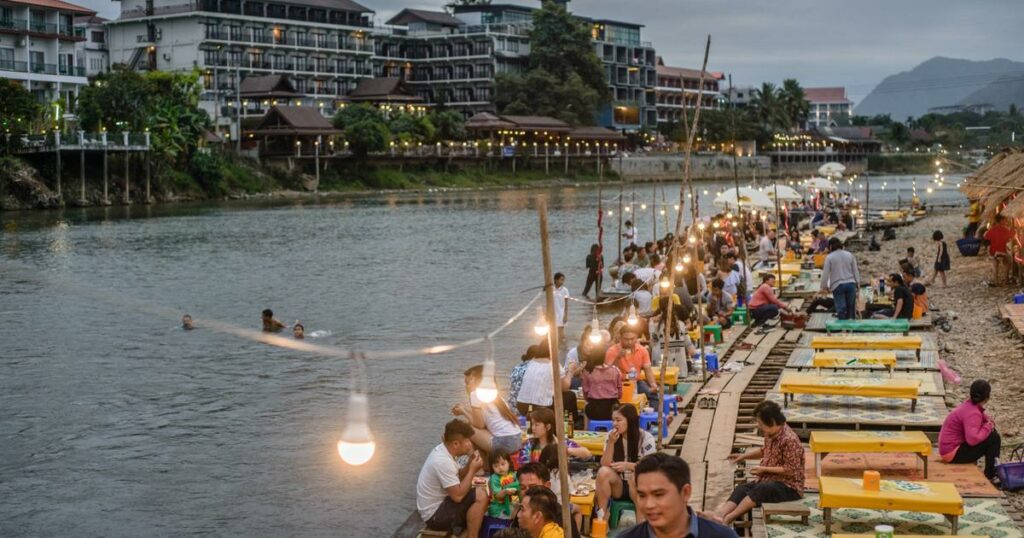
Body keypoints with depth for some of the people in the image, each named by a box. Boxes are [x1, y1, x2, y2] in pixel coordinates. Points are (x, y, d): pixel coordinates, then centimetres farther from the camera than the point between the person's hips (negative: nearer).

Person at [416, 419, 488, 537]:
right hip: (435, 514, -10)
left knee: (480, 493, 11)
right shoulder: (443, 461, -28)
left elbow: (458, 477, 12)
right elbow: (458, 496, -26)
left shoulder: (441, 450, 1)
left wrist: (470, 463, -6)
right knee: (481, 497, -20)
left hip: (438, 504, 10)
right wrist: (472, 470, -16)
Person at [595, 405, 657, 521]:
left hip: (639, 486, -3)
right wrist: (611, 443, -20)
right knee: (603, 472, -29)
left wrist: (629, 465, -32)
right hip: (618, 486, 3)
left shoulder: (646, 438, -11)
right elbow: (605, 465, -7)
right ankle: (602, 516, -19)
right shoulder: (611, 436, -2)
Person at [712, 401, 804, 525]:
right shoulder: (771, 434, 5)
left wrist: (764, 469, -18)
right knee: (742, 488, -16)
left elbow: (791, 471, -22)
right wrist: (743, 456, 13)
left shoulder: (789, 440, -21)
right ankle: (719, 514, -38)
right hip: (770, 480, 8)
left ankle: (728, 519, -39)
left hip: (789, 487, -8)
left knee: (760, 490, -33)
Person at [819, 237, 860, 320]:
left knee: (841, 308, -4)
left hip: (837, 285, -4)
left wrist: (824, 287, 5)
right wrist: (857, 283, 19)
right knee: (851, 307, 11)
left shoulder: (829, 257, -3)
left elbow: (825, 273, -3)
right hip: (851, 283, 4)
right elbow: (855, 270, 11)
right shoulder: (849, 255, 8)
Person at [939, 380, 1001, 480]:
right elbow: (973, 439, -36)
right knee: (994, 438, -14)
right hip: (953, 454, -10)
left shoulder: (969, 404, 3)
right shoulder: (973, 413, -24)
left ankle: (995, 467, 20)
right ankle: (991, 475, -4)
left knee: (990, 431, 14)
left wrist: (989, 420, 4)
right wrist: (987, 427, -20)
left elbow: (981, 416, 27)